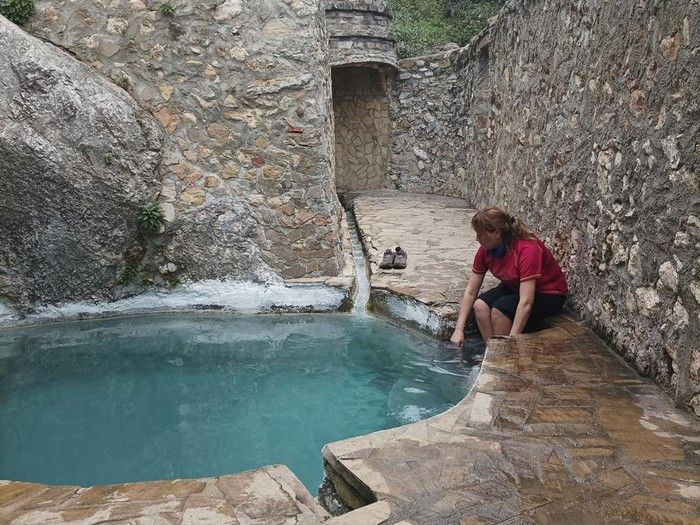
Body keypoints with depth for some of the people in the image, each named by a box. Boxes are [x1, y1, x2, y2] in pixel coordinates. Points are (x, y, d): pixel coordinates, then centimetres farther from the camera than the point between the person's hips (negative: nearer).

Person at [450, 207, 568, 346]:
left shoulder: (527, 250, -33)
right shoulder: (486, 249, -12)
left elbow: (526, 302, -37)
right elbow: (470, 292, -8)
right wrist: (459, 330, -15)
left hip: (549, 294, -6)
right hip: (515, 287, 6)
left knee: (499, 309, -28)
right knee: (480, 305, -19)